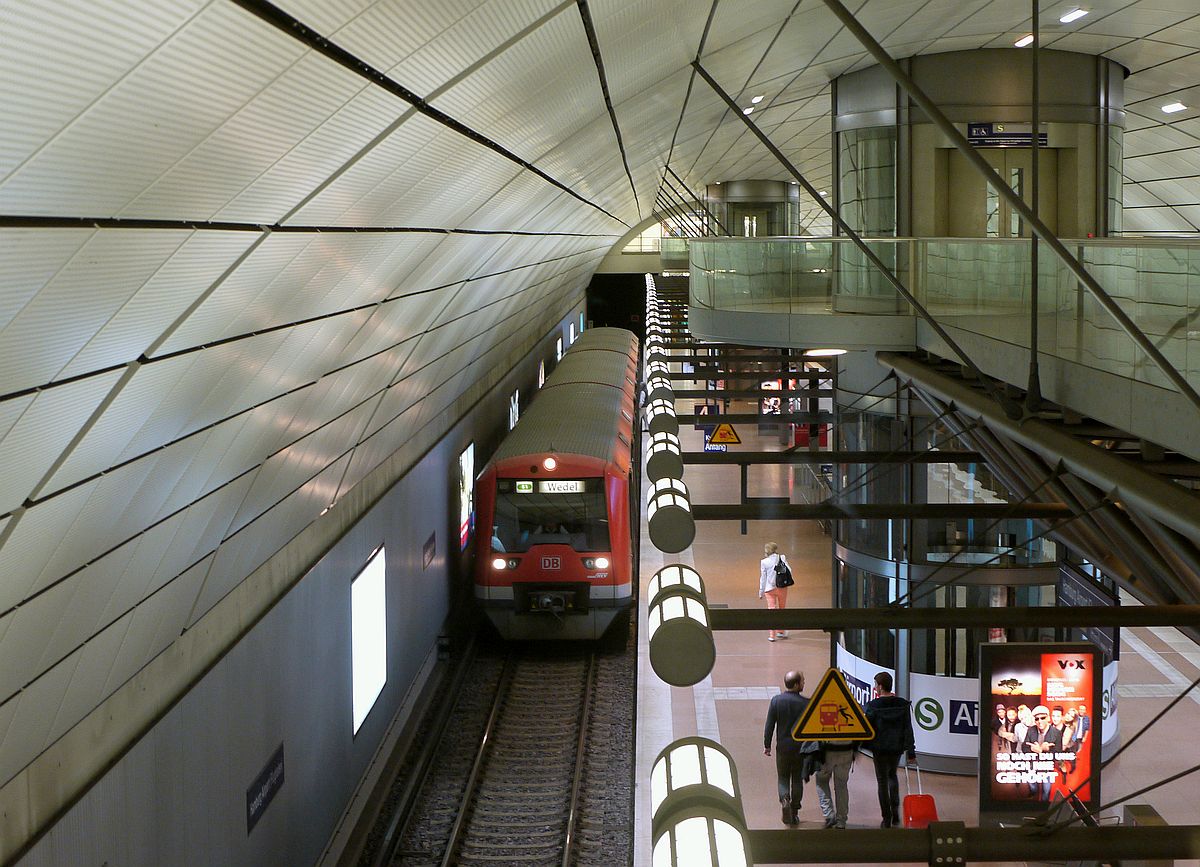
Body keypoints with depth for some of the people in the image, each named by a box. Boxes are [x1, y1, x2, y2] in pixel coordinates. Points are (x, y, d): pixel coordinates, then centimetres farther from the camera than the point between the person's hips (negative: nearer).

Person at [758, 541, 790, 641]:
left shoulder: (764, 562, -6)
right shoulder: (782, 558, -4)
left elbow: (763, 577, -3)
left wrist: (761, 592, 3)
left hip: (770, 588, -1)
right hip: (782, 587, 1)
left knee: (772, 610, 1)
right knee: (782, 608, 18)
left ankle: (772, 635, -3)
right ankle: (781, 632, 28)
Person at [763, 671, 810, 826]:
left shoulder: (776, 701, -6)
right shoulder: (806, 703, -11)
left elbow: (769, 725, -4)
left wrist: (767, 745, 5)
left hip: (783, 747, 1)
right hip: (800, 748, -1)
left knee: (783, 778, 14)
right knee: (797, 780, 12)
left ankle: (785, 800, -14)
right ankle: (794, 813, 15)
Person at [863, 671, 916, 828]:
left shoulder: (872, 706, -14)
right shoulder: (903, 705, -3)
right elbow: (908, 729, -2)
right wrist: (911, 752, 2)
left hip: (880, 749, -4)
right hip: (897, 747, 4)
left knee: (882, 781, 7)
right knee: (892, 775, 26)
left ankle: (887, 819, 8)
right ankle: (895, 811, 13)